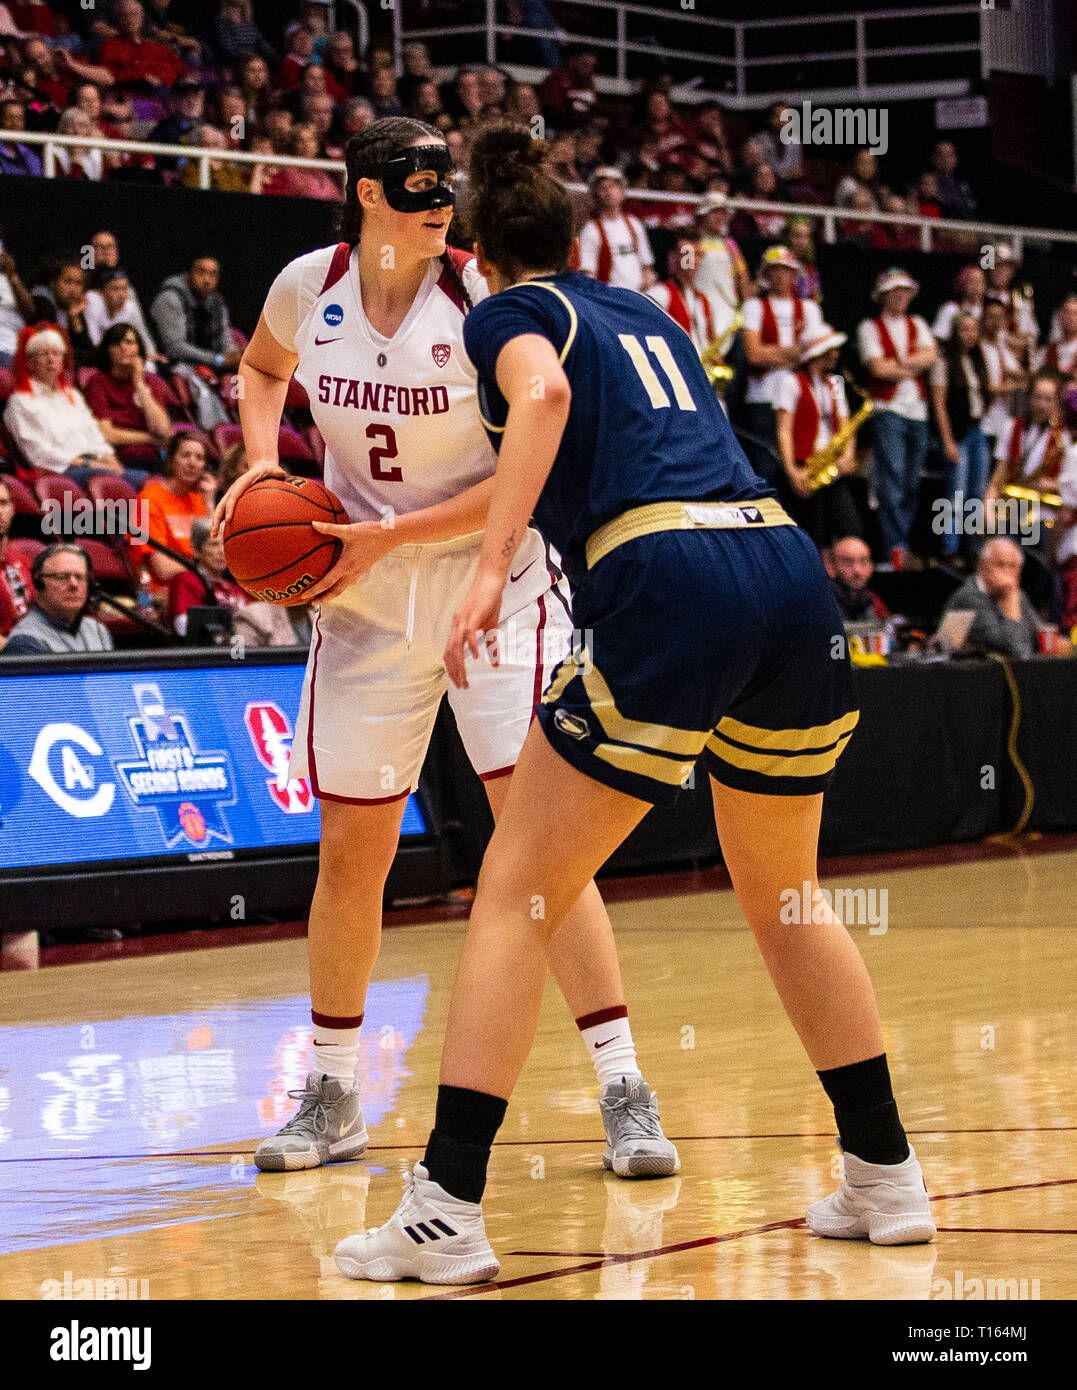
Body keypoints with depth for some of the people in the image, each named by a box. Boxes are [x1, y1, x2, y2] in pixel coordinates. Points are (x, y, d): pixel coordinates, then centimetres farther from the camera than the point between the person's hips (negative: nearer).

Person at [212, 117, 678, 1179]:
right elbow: (261, 367, 21)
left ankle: (623, 1092, -11)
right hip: (368, 603, 4)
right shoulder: (310, 286, -4)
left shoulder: (481, 300, -14)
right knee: (349, 854, 9)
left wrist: (388, 535, -19)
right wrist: (262, 463, 2)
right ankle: (331, 1097, 25)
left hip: (495, 586, -4)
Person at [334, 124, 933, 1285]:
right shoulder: (646, 314, 31)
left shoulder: (506, 313, 11)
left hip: (669, 590, -6)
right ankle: (887, 1177, 26)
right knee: (782, 897, 24)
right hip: (791, 573, 6)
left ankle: (447, 1210, -6)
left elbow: (545, 393, -14)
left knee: (514, 896, 2)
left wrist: (491, 568, -20)